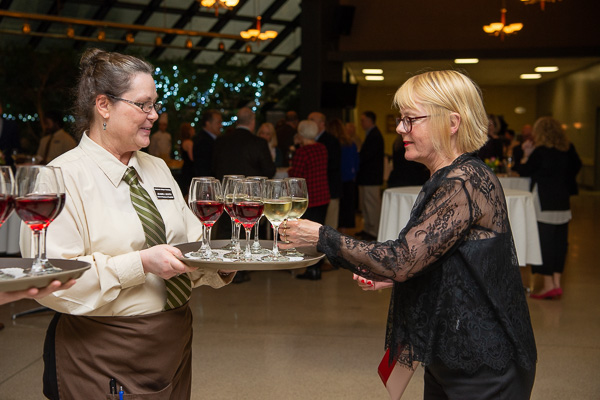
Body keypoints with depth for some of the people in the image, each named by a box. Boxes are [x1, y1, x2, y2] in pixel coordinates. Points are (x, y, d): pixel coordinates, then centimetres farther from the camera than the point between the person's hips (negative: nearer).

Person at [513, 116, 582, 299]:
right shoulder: (568, 150, 5)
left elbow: (523, 171, -6)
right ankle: (557, 282, 12)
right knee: (559, 241, 9)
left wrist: (526, 155, 6)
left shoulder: (539, 152, -12)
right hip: (563, 202, 6)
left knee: (543, 241, 0)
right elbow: (576, 167, 16)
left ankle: (549, 285, 1)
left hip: (543, 203, -6)